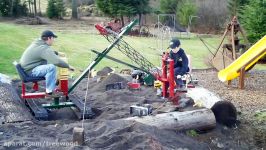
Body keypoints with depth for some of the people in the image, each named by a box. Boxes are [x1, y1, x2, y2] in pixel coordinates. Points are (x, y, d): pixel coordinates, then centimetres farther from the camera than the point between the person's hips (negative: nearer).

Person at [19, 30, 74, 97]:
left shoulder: (37, 43, 9)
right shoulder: (44, 48, -22)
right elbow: (57, 61, -29)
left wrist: (56, 53, 16)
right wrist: (68, 66, -16)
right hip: (30, 71, -11)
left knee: (49, 62, 19)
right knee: (51, 67, -26)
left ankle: (52, 85, 24)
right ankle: (49, 92, -16)